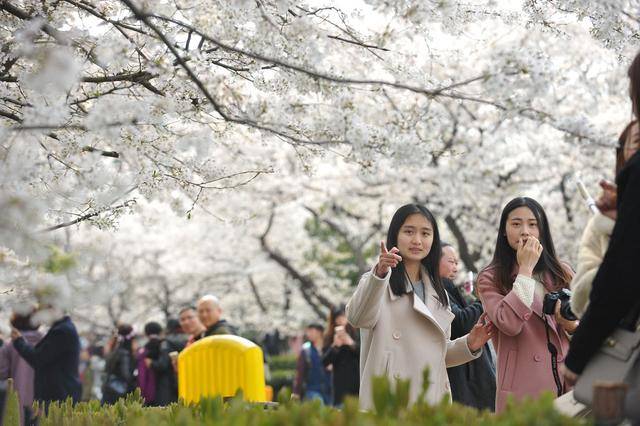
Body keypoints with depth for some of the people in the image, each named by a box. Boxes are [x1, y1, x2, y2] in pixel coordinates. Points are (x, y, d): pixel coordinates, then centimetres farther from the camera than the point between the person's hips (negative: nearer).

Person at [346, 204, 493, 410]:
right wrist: (379, 275, -36)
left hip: (432, 399, 6)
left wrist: (468, 345, 6)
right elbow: (358, 318, -22)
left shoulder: (438, 292, 19)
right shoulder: (378, 281, 0)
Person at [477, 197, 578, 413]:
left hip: (568, 384, 4)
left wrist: (572, 325, -6)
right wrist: (526, 269, -9)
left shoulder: (562, 273, 13)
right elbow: (509, 324, -17)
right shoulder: (490, 279, 2)